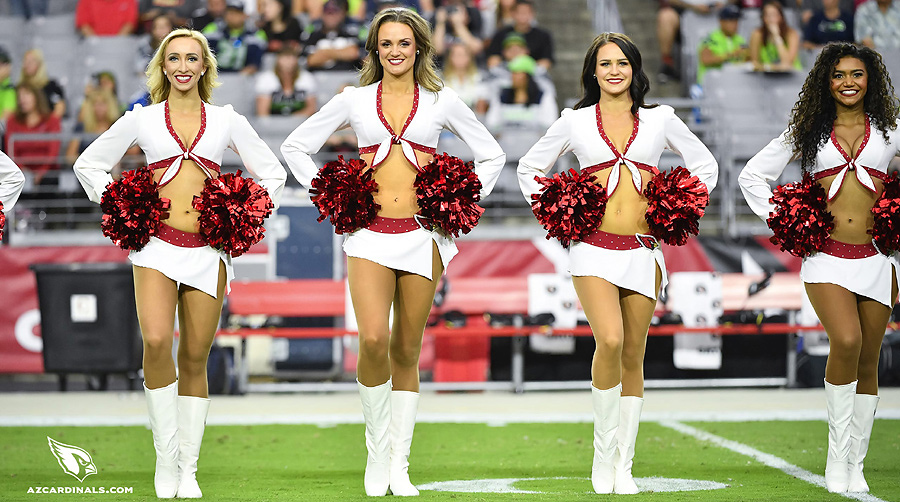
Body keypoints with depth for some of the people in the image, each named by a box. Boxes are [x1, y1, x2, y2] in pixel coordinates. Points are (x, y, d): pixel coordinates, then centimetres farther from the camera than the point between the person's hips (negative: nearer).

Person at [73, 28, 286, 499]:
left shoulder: (227, 120, 10)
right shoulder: (142, 120, 8)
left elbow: (272, 172, 19)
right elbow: (88, 164, 17)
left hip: (208, 249, 1)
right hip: (157, 246, -1)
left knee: (194, 358, 3)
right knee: (156, 342, -22)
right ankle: (165, 456, -10)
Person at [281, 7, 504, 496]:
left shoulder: (441, 101, 7)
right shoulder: (355, 100, 7)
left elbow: (492, 156, 16)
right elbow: (295, 147, 14)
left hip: (422, 235, 1)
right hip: (370, 235, -1)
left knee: (406, 351, 4)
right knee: (373, 340, -19)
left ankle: (399, 466, 11)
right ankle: (376, 451, -2)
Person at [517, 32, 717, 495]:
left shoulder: (660, 120, 9)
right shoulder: (575, 122, 7)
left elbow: (705, 166, 20)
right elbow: (529, 167, 18)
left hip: (642, 250, 2)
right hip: (593, 249, -2)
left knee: (633, 357, 3)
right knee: (610, 341, -22)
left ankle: (623, 465, 11)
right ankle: (602, 453, -7)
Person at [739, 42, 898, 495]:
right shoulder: (807, 133, 9)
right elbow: (752, 176, 15)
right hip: (825, 256, -2)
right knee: (846, 341, -24)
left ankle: (855, 465, 16)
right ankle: (836, 454, -12)